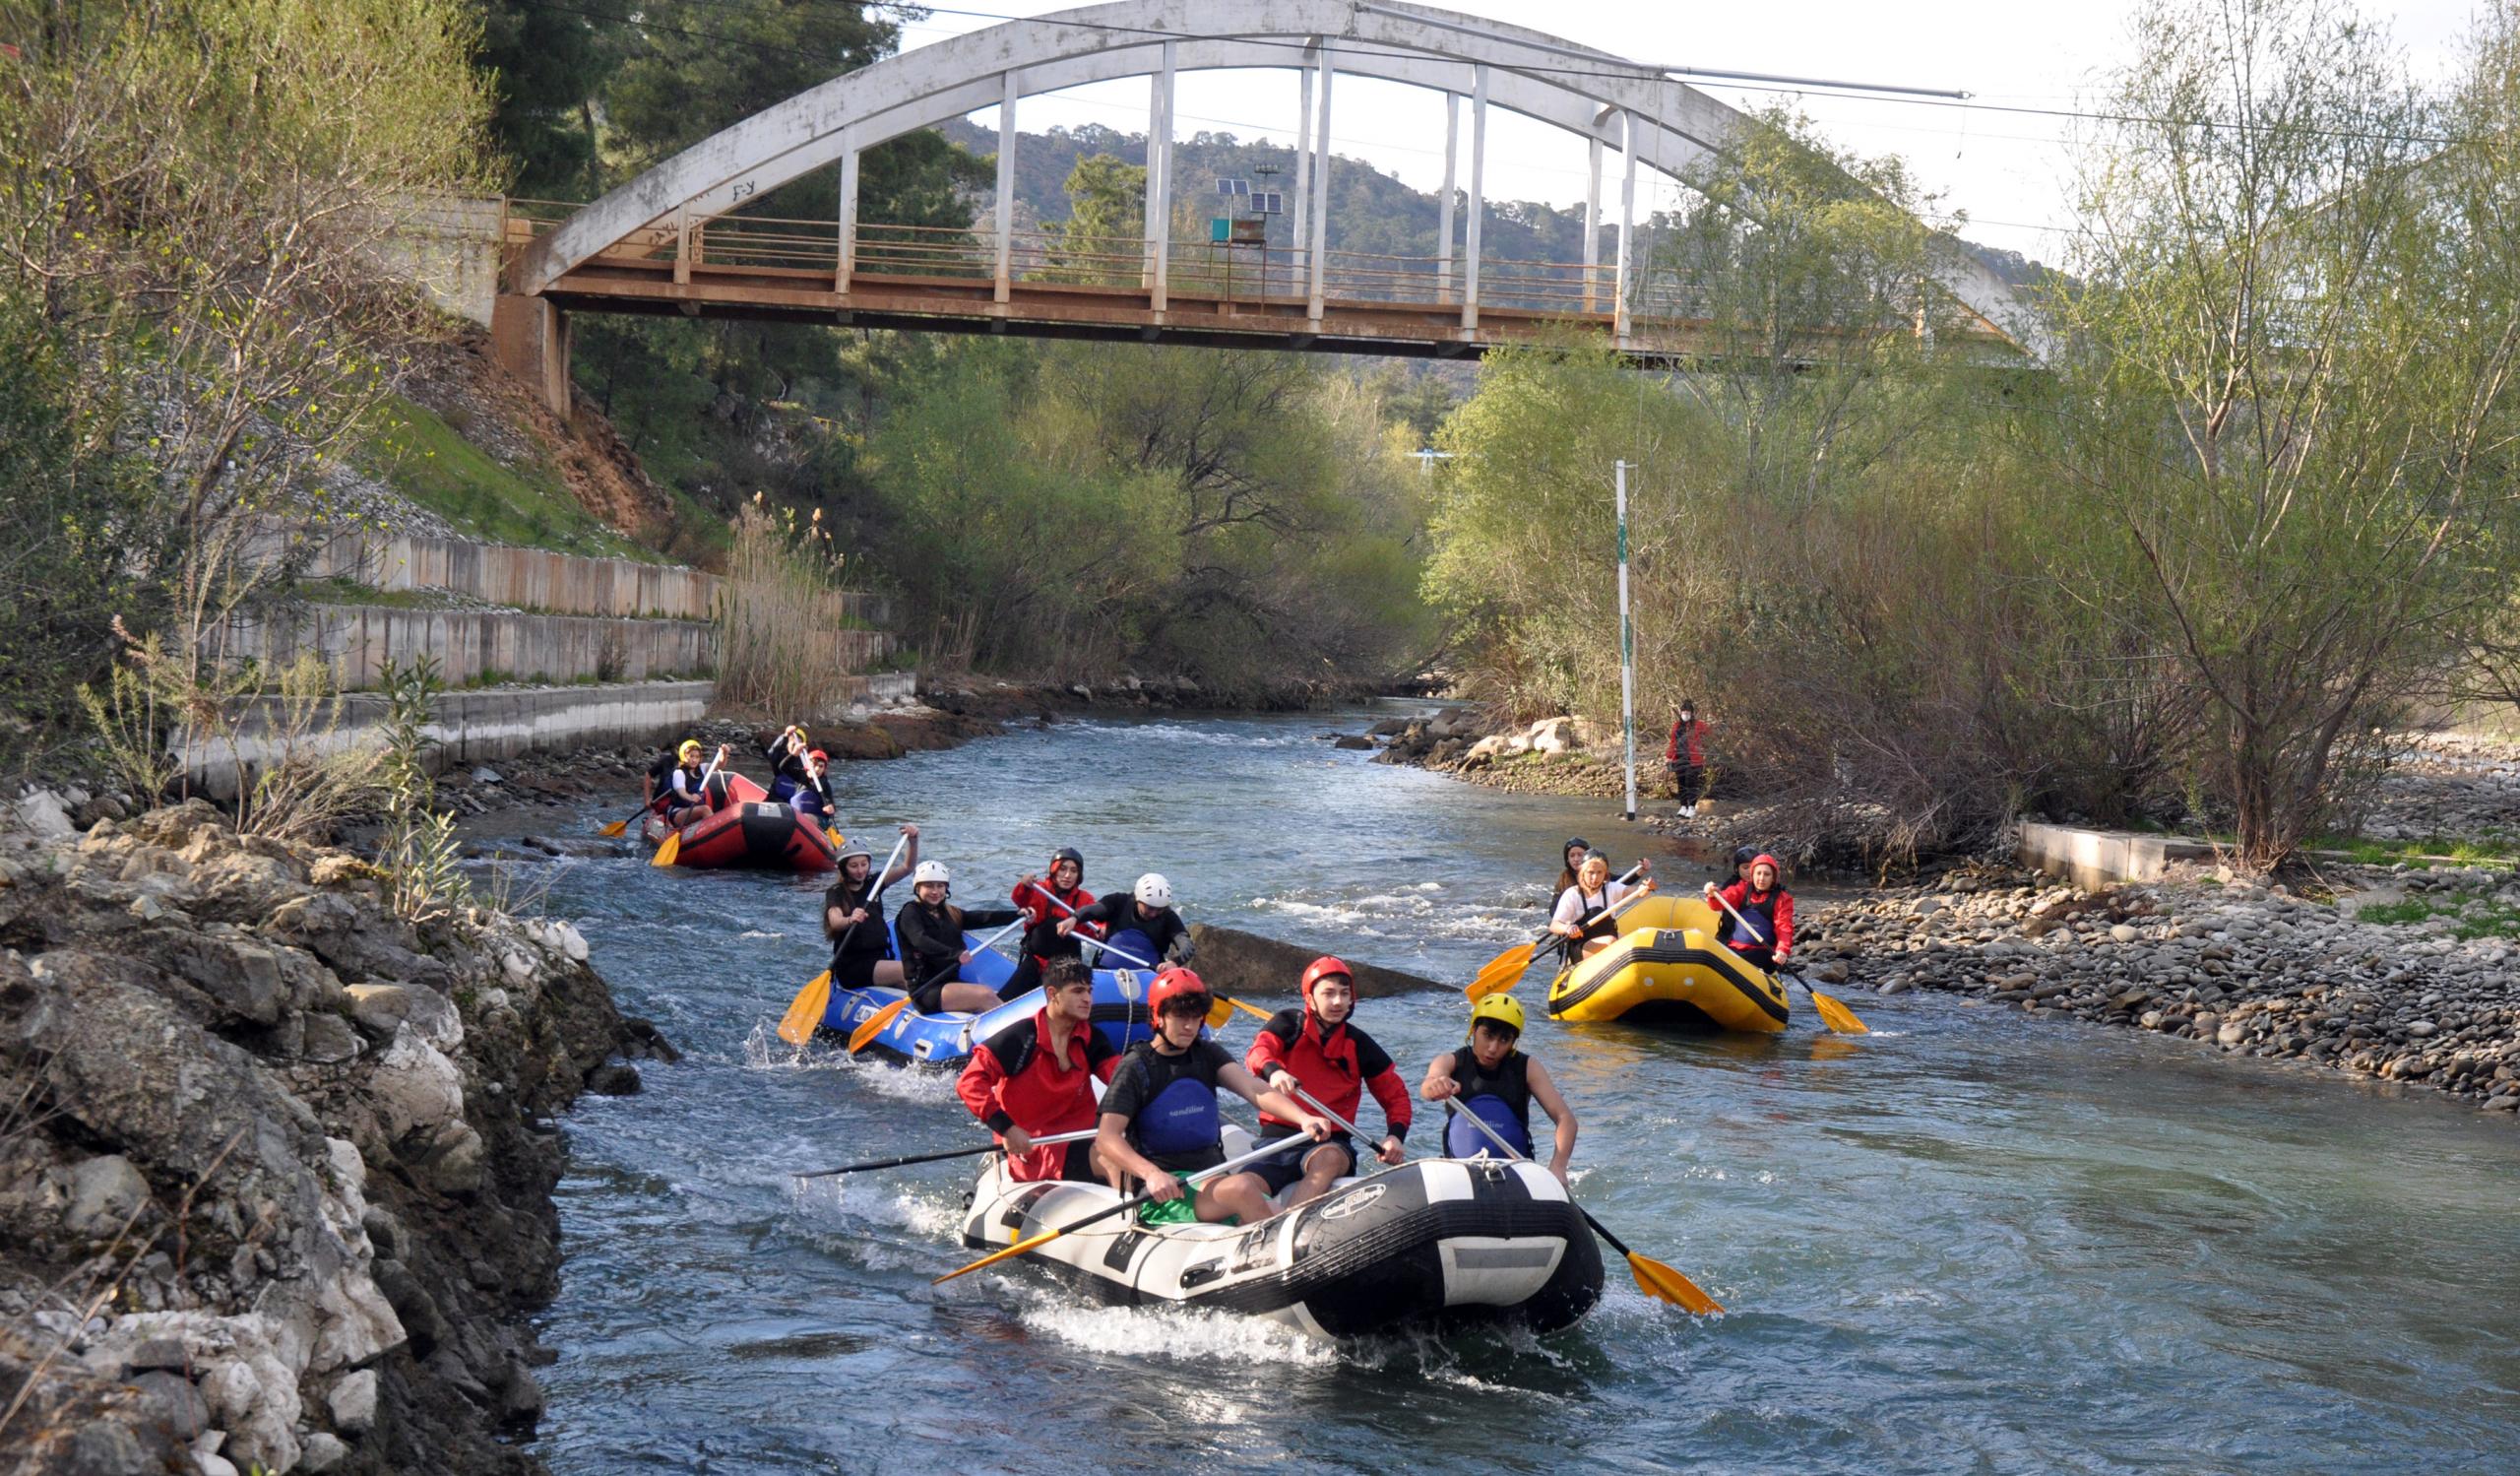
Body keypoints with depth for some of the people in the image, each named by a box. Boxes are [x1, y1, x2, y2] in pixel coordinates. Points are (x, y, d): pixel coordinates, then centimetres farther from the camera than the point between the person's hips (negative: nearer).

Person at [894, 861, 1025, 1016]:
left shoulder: (950, 913, 19)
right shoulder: (911, 913, -3)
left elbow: (982, 918, 7)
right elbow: (921, 941, -22)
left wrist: (1018, 914, -6)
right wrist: (955, 954, -35)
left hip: (951, 982, 7)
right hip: (926, 990, -7)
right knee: (985, 995, -23)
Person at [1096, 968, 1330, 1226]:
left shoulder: (1208, 1055, 15)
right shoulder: (1136, 1066, -1)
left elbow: (1253, 1088, -4)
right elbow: (1106, 1139, -11)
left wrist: (1302, 1118, -24)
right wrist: (1152, 1174, -30)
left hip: (1212, 1179, 5)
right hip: (1163, 1189, -5)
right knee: (1241, 1187, -33)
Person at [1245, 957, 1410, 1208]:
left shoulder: (1358, 1044, 9)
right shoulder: (1288, 1025, 5)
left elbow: (1395, 1095, 14)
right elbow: (1258, 1052, -16)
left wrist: (1395, 1135, -7)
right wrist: (1273, 1071, -42)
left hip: (1331, 1143, 0)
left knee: (1327, 1159, -38)